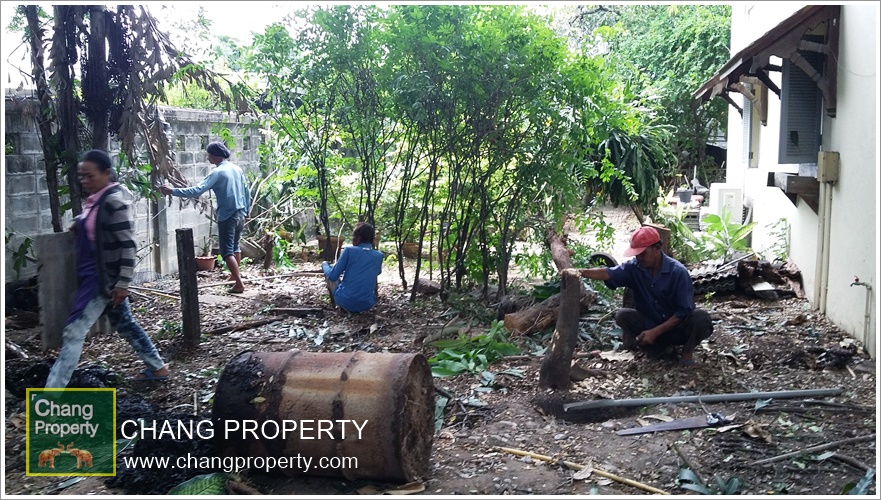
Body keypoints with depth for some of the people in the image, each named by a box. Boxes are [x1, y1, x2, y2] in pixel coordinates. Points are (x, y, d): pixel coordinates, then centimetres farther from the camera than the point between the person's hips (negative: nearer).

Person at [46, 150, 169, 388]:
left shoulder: (114, 201, -18)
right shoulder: (96, 198, 8)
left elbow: (127, 245, -20)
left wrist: (123, 283, -21)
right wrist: (80, 226, 5)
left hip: (104, 277, -10)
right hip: (92, 274, 10)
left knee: (73, 332, -9)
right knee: (124, 324, 18)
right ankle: (158, 368, 31)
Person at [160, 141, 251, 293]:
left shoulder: (217, 173, -16)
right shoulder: (237, 169, 7)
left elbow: (197, 191, -24)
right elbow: (246, 191, 16)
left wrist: (172, 191, -23)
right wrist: (247, 210, 28)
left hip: (227, 217, -8)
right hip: (240, 214, 8)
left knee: (227, 251, -4)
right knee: (235, 247, 23)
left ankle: (239, 283, -10)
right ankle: (235, 275, 38)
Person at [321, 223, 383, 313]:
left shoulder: (349, 250, -8)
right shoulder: (379, 256, 3)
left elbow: (333, 276, -4)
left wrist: (324, 265, 17)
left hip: (345, 302, -3)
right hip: (367, 304, 3)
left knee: (330, 274, 23)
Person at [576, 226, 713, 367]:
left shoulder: (678, 272, -21)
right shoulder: (634, 267, -11)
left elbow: (683, 311, -21)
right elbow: (608, 273, -26)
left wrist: (655, 332, -25)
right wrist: (580, 272, -45)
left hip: (677, 328, -3)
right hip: (650, 324, 3)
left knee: (700, 318, -32)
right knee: (622, 315, -22)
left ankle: (687, 351, -1)